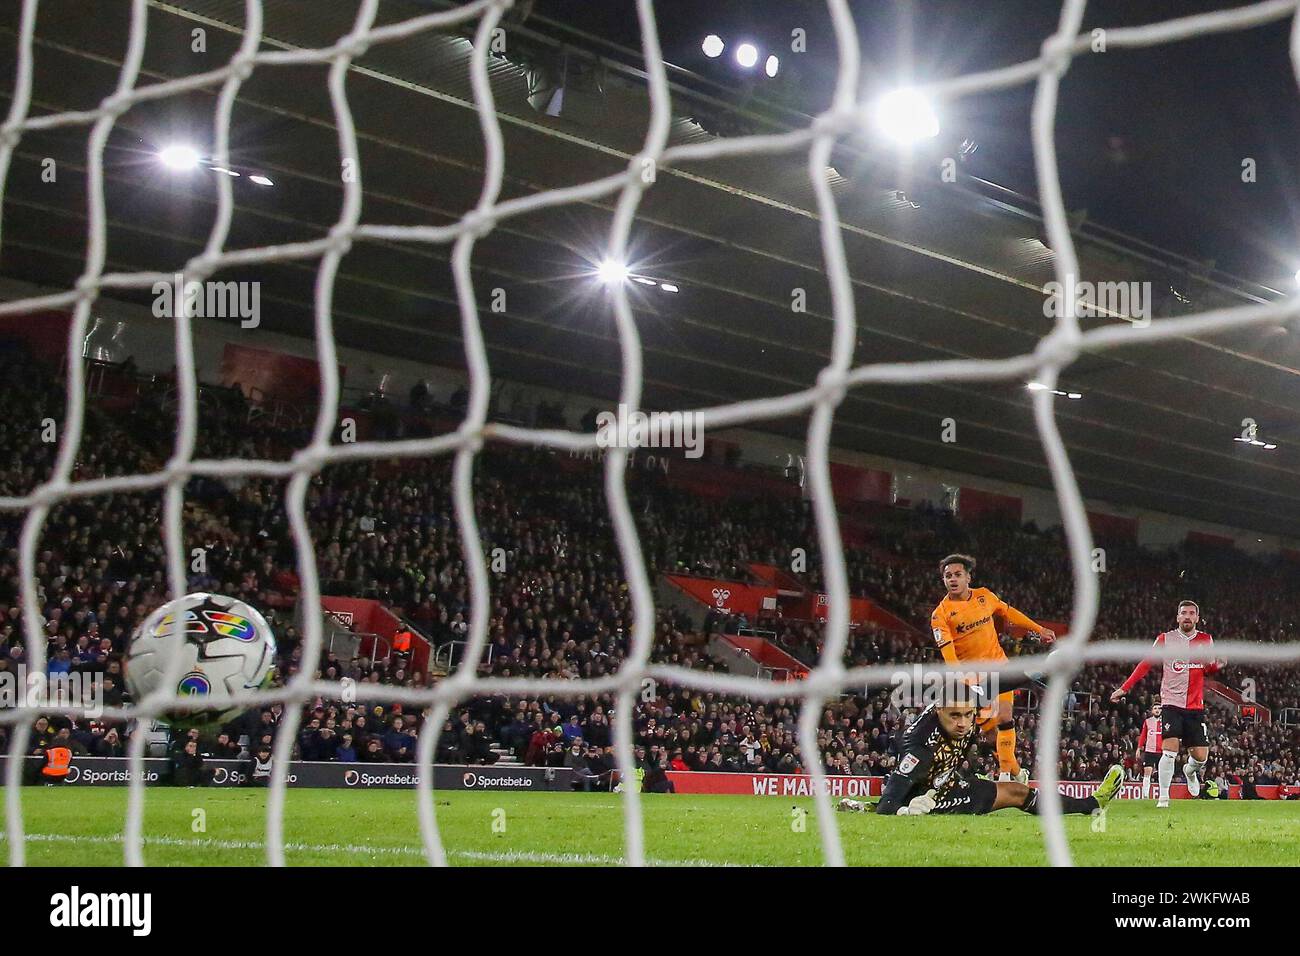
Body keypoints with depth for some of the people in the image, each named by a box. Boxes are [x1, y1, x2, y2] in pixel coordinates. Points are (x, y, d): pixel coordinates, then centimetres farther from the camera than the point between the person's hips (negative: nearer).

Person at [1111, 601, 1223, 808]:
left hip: (1196, 707, 3)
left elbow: (1209, 669, 17)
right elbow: (1145, 664, 3)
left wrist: (1217, 664, -8)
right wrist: (1124, 688, -2)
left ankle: (1190, 771, 37)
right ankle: (1163, 797, -8)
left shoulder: (1206, 640, 8)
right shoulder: (1165, 639, 1)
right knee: (1169, 750, -18)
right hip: (1171, 703, -3)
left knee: (1201, 756, 1)